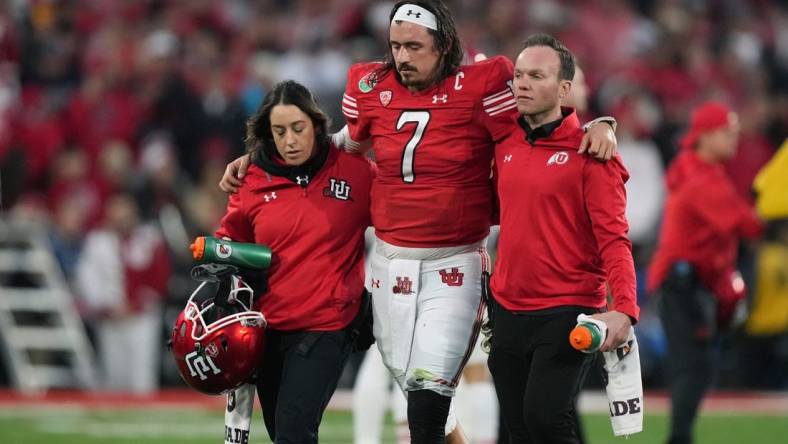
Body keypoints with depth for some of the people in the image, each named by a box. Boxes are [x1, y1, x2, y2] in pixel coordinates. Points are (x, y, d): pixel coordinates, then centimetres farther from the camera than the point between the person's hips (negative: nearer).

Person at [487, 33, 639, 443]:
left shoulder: (589, 151, -9)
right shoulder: (504, 145, 9)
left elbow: (613, 239, -14)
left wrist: (624, 308, -28)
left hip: (566, 313, -6)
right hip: (508, 312, 6)